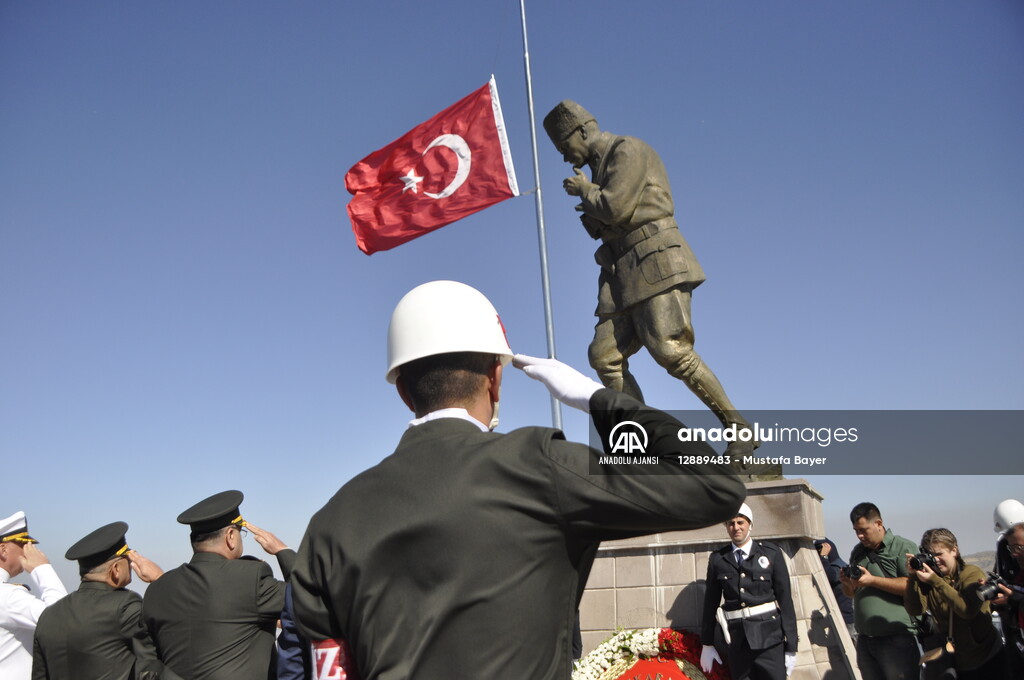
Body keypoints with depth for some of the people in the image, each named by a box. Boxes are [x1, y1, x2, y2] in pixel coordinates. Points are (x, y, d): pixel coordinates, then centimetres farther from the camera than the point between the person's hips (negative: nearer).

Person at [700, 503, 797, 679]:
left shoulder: (772, 553, 1)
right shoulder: (717, 559, 5)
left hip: (770, 637, -2)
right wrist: (707, 644, 10)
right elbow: (710, 602, 8)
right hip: (737, 640, 2)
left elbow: (785, 599, -1)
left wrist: (791, 647, -3)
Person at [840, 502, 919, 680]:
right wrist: (848, 584, -1)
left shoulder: (903, 548, -5)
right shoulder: (858, 552, 15)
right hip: (865, 639, 6)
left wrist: (872, 580, -19)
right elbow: (852, 594, 22)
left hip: (897, 640, -6)